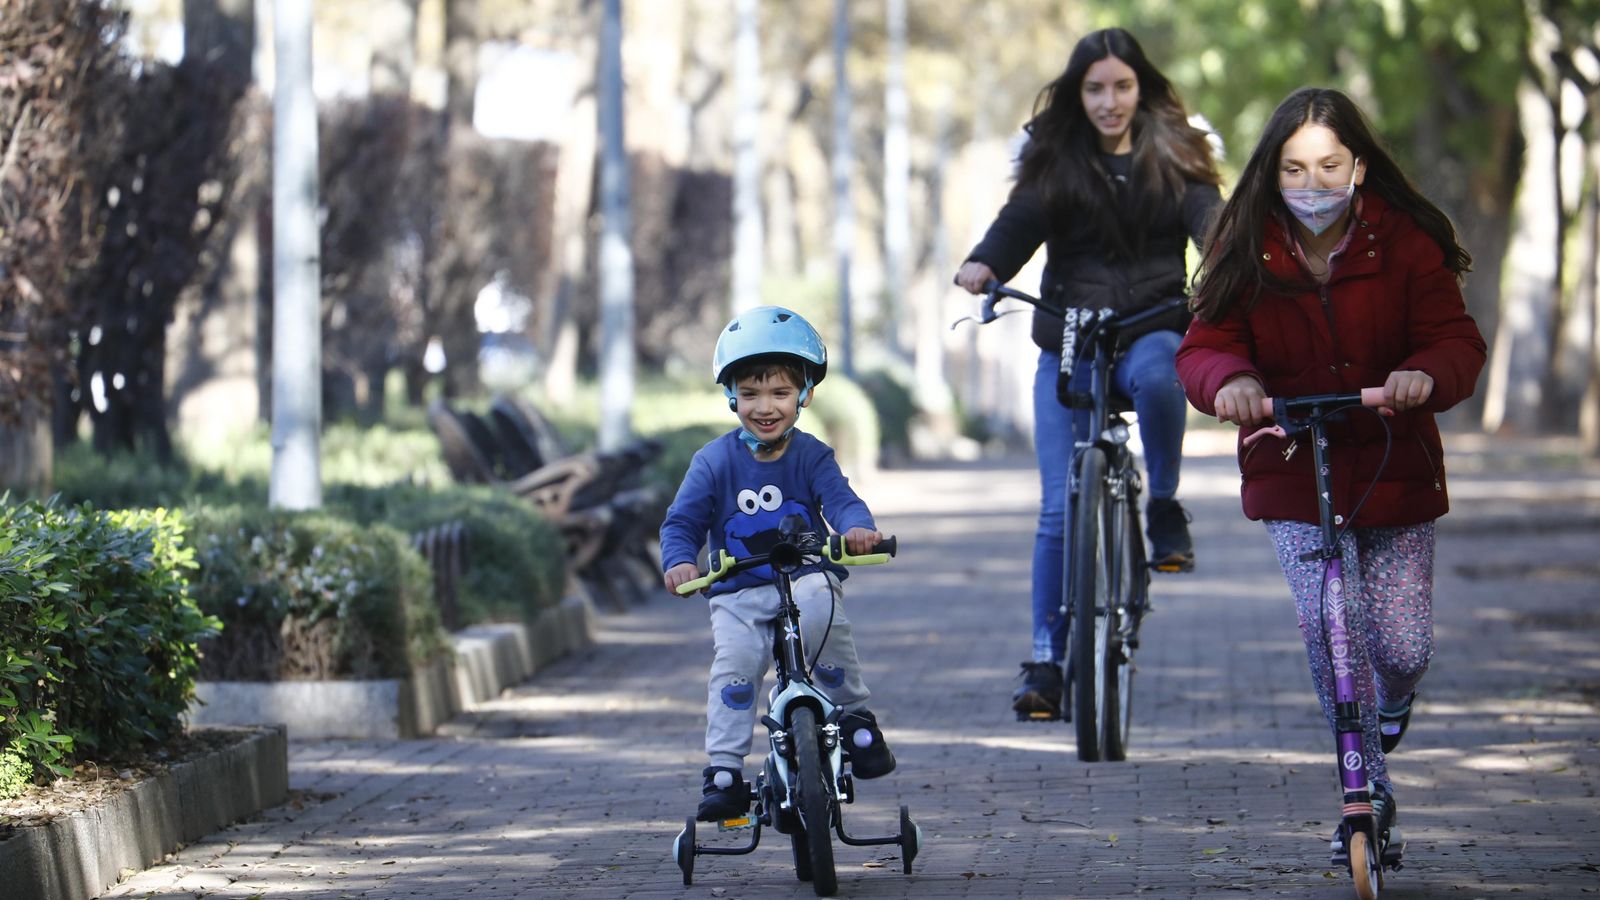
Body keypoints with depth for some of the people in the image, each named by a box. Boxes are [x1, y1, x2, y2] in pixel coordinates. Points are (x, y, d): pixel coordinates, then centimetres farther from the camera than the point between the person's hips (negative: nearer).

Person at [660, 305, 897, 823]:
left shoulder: (812, 457, 0)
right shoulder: (714, 462, -1)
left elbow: (840, 501, -13)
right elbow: (682, 521, -2)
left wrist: (857, 528, -38)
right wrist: (678, 562, -25)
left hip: (805, 578, -1)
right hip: (738, 593, 1)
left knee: (820, 610, -32)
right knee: (733, 665, -22)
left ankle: (854, 717, -10)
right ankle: (724, 771, -13)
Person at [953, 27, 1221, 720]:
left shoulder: (1174, 155, 7)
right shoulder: (1054, 157, 7)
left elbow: (1206, 215, -8)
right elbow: (1021, 220, -6)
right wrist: (984, 264, -28)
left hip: (1152, 328, -1)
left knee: (1156, 376, -39)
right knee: (1059, 508, -6)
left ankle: (1165, 509, -15)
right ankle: (1047, 664, 0)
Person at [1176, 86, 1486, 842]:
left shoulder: (1406, 242, -6)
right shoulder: (1244, 250, -3)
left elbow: (1455, 340, -10)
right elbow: (1205, 346, -7)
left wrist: (1426, 376, -35)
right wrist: (1230, 382, -31)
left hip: (1392, 468, 0)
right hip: (1293, 475, 0)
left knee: (1404, 646, 1)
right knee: (1328, 628, -16)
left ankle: (1392, 702, 41)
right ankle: (1369, 789, 1)